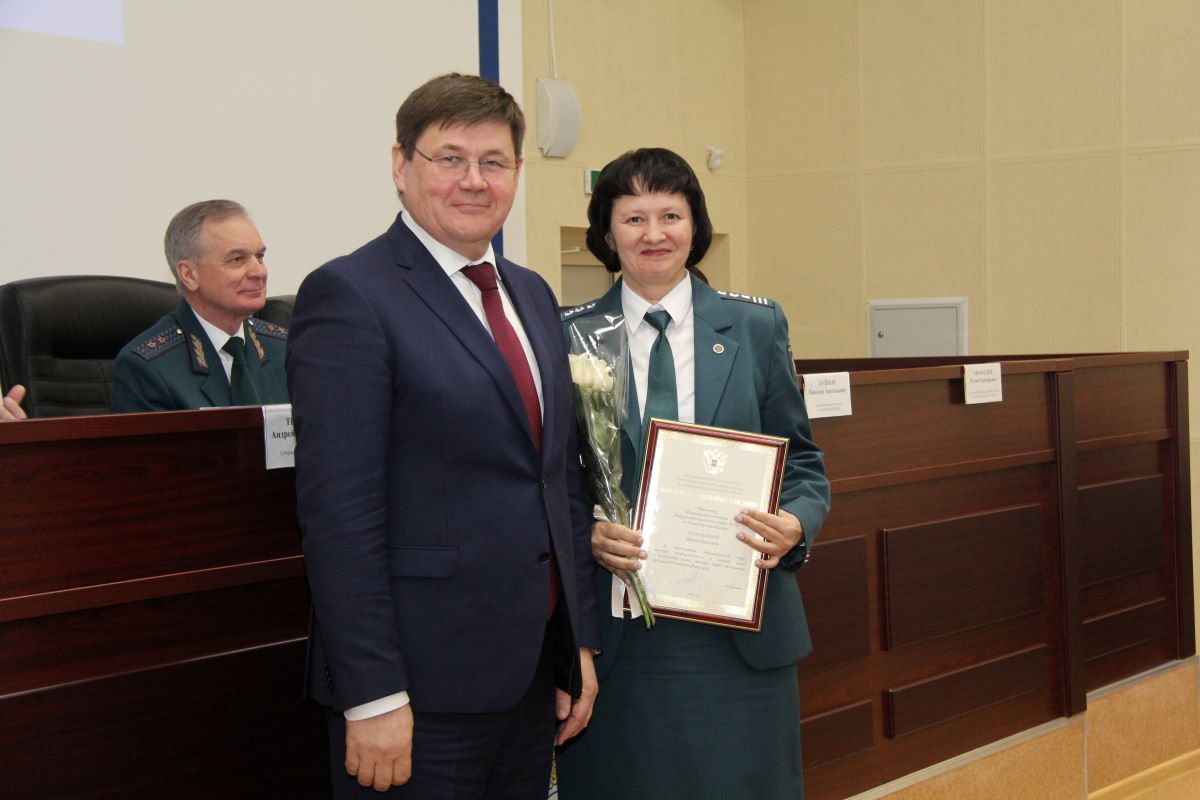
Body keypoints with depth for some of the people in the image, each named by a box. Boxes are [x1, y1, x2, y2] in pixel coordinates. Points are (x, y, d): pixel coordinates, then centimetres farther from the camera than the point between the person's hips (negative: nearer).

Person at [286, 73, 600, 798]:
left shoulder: (533, 296, 13)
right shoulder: (350, 296, -10)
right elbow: (339, 511, -16)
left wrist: (581, 640, 13)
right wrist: (371, 696, -19)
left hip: (534, 675, 7)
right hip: (420, 687, -7)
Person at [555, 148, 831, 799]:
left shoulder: (756, 327, 5)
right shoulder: (571, 334, 2)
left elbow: (802, 462, 9)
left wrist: (795, 524, -11)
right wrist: (586, 532, -14)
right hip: (615, 631, -1)